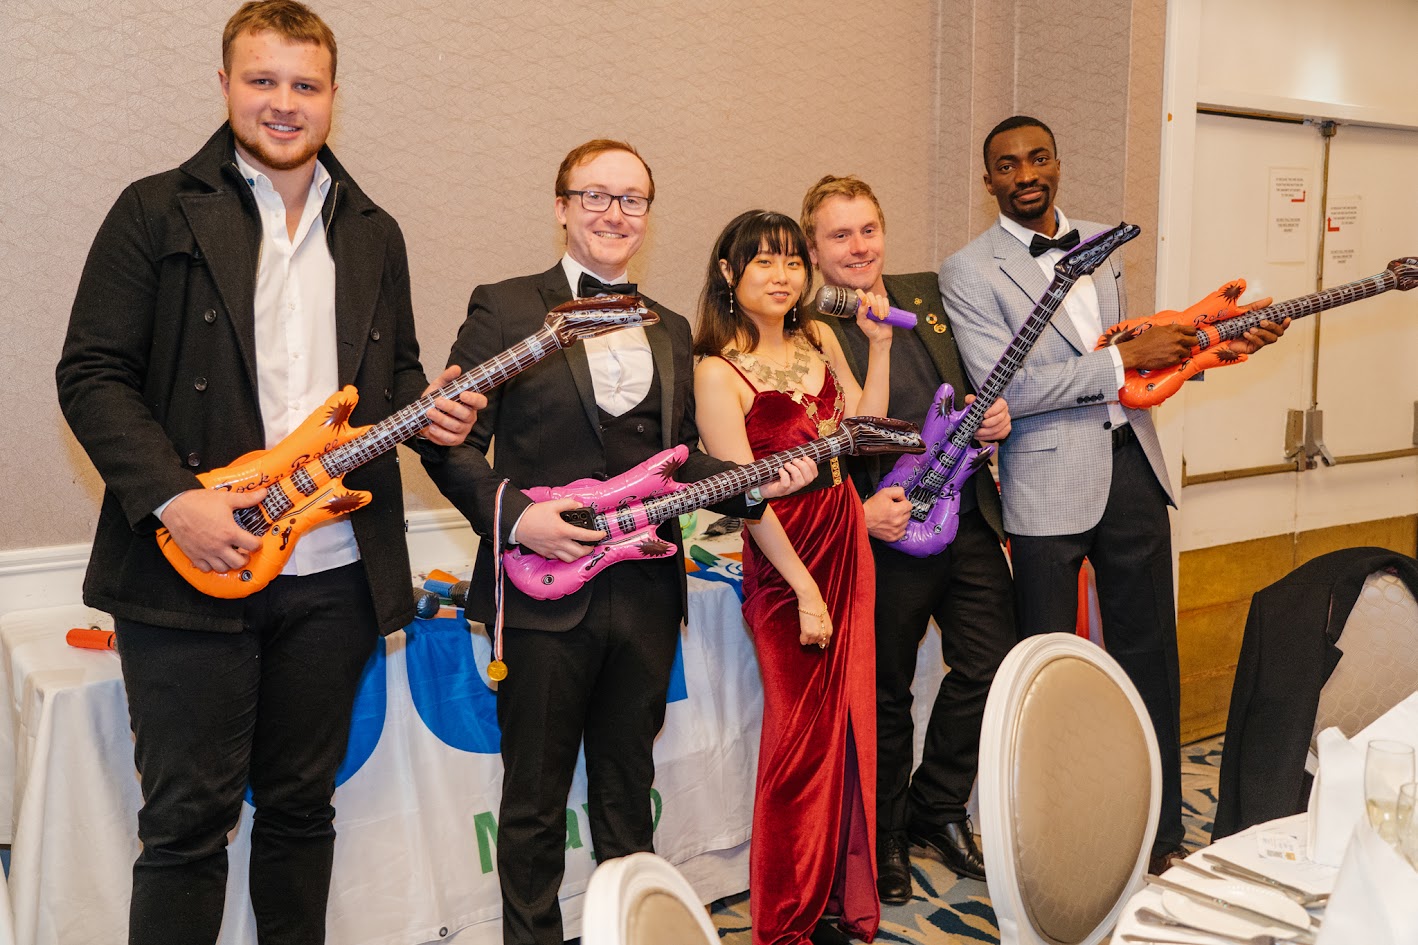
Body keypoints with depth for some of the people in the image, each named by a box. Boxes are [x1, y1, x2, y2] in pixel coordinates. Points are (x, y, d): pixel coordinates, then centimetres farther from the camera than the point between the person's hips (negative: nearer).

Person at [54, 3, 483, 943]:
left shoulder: (374, 232, 13)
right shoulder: (158, 211, 0)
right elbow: (92, 372, -5)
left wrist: (431, 412, -3)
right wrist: (171, 496, -17)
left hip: (334, 573, 4)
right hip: (186, 570, -3)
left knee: (302, 804, 15)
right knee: (189, 817, 4)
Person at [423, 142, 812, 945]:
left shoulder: (671, 330, 15)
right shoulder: (505, 308, -2)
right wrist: (512, 515, -18)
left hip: (645, 591, 5)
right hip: (544, 594, -4)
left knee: (628, 790, 18)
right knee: (536, 799, 8)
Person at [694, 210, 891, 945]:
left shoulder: (819, 340, 8)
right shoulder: (718, 371, -11)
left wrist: (879, 345, 0)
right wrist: (804, 591, -16)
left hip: (848, 543, 6)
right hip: (782, 560, -6)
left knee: (850, 724, 11)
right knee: (802, 736, 4)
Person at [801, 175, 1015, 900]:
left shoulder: (930, 294, 9)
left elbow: (975, 382, 21)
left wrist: (993, 414, 1)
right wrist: (860, 512, -21)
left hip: (971, 522, 6)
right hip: (887, 539, -5)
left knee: (992, 668, 11)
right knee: (885, 698, 9)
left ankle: (937, 811, 33)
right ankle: (883, 840, 31)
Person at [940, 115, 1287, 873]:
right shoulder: (969, 271, -7)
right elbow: (1004, 389, -17)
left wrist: (1218, 345, 6)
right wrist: (1127, 356, -17)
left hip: (1131, 466, 6)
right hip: (1050, 483, -5)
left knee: (1148, 652, 12)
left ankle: (1160, 830, 27)